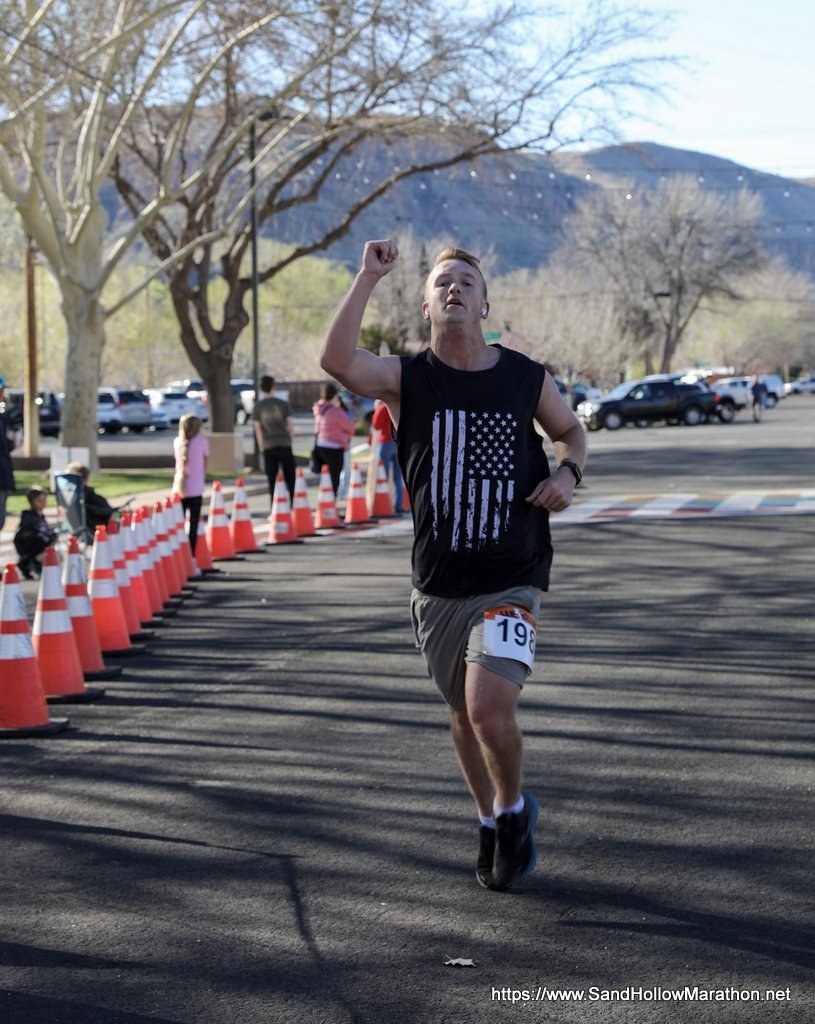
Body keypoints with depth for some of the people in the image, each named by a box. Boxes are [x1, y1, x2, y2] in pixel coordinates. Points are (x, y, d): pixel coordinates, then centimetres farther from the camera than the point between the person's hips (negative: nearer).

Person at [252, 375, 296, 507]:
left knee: (272, 480, 2)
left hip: (269, 447, 0)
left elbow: (258, 429, -1)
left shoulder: (257, 407, 1)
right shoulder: (282, 404, 1)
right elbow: (290, 424, 1)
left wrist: (261, 447, 7)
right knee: (290, 479, 7)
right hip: (285, 445, 0)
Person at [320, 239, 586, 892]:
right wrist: (369, 278, -24)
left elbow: (570, 429, 17)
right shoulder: (407, 379, -4)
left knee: (488, 707, -19)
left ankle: (514, 809, 10)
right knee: (464, 714, 14)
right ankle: (492, 825, 38)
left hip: (511, 582, -2)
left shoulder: (526, 378, -1)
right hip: (438, 586, 2)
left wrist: (567, 472, -4)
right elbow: (336, 359, -24)